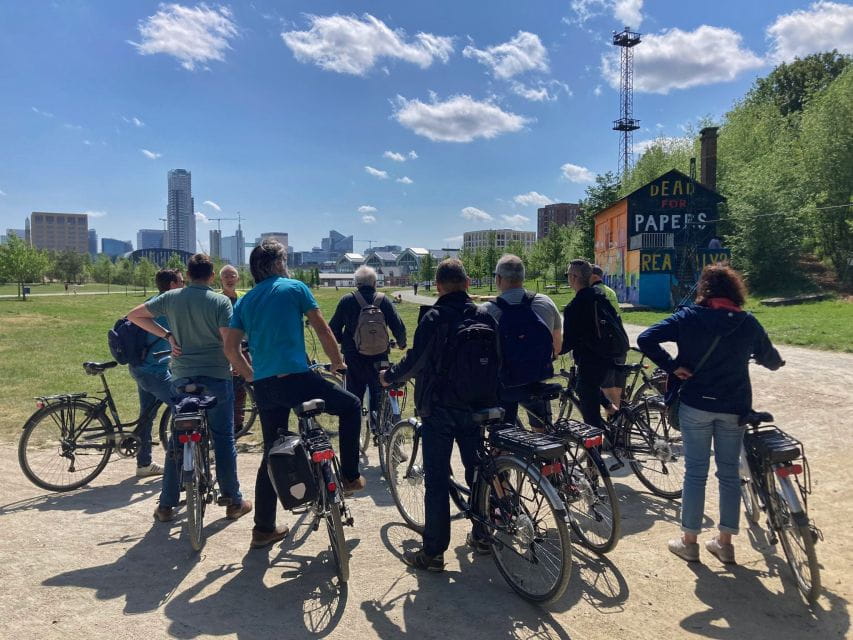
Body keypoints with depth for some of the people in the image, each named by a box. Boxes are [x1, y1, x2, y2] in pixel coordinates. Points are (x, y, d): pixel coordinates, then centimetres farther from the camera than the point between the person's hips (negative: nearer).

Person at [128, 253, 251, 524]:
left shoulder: (171, 297, 3)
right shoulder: (221, 301, -8)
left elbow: (134, 315, 8)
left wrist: (167, 335, 6)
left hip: (181, 378, 3)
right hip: (217, 377, -3)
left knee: (177, 439, 13)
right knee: (223, 438, 7)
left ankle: (166, 505, 18)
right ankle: (234, 501, 16)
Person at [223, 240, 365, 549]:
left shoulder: (244, 301, 16)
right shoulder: (295, 287, 2)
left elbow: (230, 348, 9)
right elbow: (322, 330, 2)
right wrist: (337, 362, 15)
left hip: (263, 388, 6)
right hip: (295, 379, -6)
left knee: (272, 454, 18)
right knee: (351, 405, 17)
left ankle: (264, 528, 24)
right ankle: (349, 476, 17)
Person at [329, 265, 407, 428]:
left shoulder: (346, 300, -3)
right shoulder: (383, 300, -2)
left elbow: (333, 329, 1)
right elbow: (399, 327, -4)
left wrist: (343, 342, 20)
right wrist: (401, 343, 16)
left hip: (353, 357, 0)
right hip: (379, 357, 0)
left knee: (354, 396, 10)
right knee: (378, 393, 12)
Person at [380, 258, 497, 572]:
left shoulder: (434, 317, -12)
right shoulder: (484, 317, 4)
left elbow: (415, 361, -16)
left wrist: (389, 376, 2)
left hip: (438, 408, -5)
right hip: (474, 407, 5)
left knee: (437, 479, 1)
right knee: (476, 470, 17)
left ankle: (433, 552, 6)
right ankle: (481, 536, 30)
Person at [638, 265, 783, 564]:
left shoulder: (688, 317, -7)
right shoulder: (748, 323, -1)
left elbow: (645, 339, -17)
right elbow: (772, 361, 12)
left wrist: (672, 366, -9)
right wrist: (775, 359, 34)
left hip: (695, 405, -2)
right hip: (734, 408, 2)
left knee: (695, 472, 7)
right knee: (729, 473, 13)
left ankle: (689, 541, 16)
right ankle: (725, 542, 22)